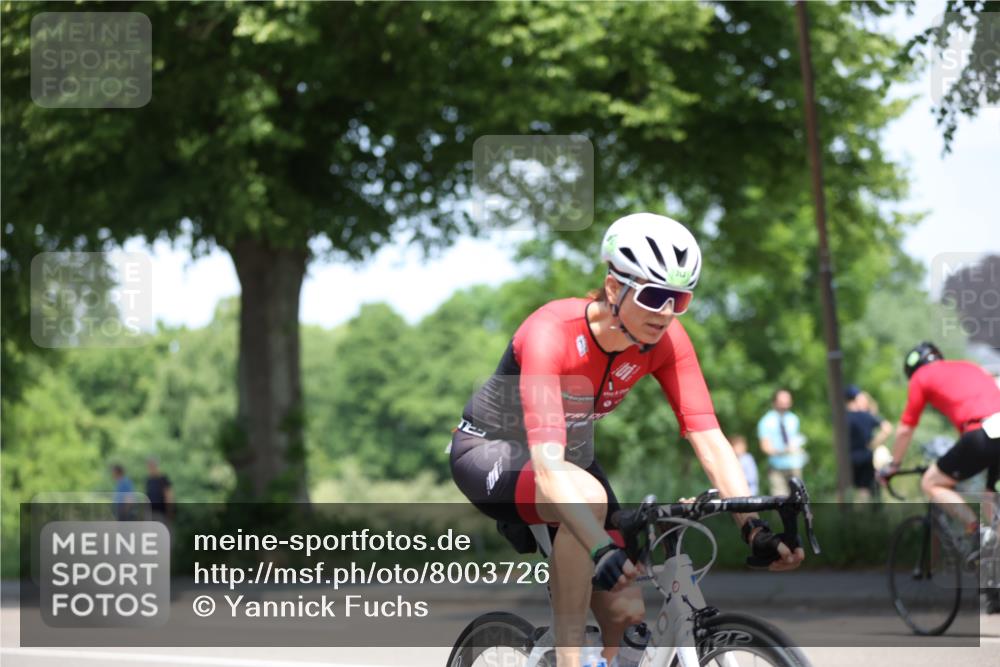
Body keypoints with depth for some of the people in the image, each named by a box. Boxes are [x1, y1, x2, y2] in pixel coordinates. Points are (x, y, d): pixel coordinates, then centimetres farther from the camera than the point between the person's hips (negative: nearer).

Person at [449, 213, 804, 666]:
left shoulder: (665, 340, -18)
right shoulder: (552, 332, -35)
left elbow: (709, 439, -24)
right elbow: (548, 465, -45)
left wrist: (755, 528, -38)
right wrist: (604, 550, -57)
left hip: (575, 454, 6)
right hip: (489, 452, -6)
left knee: (625, 612, -10)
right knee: (588, 498, -38)